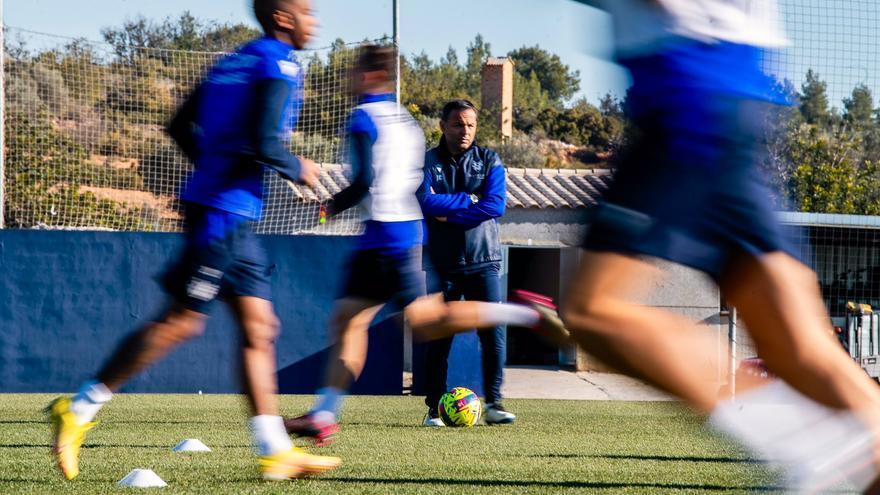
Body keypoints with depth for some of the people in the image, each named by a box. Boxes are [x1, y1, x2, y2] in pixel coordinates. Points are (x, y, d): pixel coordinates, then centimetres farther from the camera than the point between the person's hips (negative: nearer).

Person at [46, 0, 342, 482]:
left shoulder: (233, 63, 17)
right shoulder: (279, 66, -10)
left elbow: (181, 126, 19)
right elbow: (264, 143, -21)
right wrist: (298, 170, -4)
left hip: (233, 220, 10)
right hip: (224, 211, -10)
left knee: (259, 326, 8)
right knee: (182, 320, -7)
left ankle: (275, 452, 7)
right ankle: (79, 410, -3)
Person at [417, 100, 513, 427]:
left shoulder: (489, 161, 6)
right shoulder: (427, 163, 3)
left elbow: (496, 205, -9)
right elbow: (426, 202, -15)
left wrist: (450, 214, -13)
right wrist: (469, 199, -13)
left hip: (483, 262, 1)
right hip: (442, 264, 0)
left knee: (493, 332, -9)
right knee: (439, 338, 1)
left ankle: (493, 404, -6)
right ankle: (435, 408, 6)